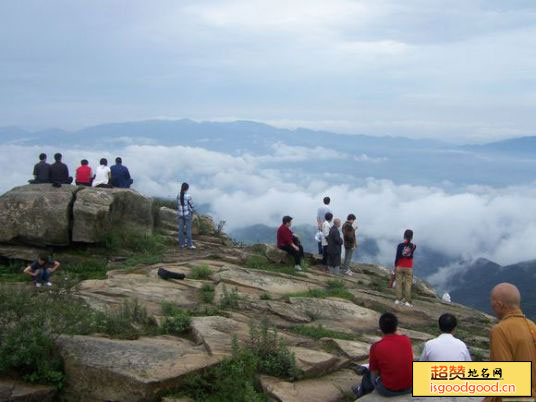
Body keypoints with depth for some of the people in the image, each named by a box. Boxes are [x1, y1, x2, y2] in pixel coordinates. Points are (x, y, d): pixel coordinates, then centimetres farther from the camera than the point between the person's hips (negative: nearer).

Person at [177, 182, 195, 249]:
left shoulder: (178, 195, -1)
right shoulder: (188, 196, -17)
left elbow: (178, 205, 5)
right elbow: (191, 205, -11)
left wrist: (179, 213, 15)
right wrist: (192, 214, 3)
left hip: (180, 214, 5)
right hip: (187, 214, -5)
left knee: (181, 229, 10)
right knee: (188, 229, 1)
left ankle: (181, 243, 15)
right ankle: (189, 244, 3)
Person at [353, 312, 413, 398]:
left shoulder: (376, 347, -18)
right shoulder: (406, 340, -5)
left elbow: (374, 373, -7)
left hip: (388, 391, -4)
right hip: (409, 388, 4)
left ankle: (363, 391, 49)